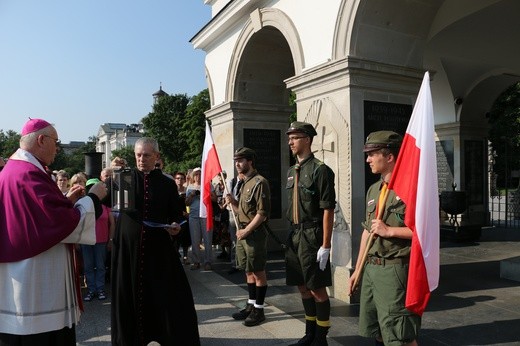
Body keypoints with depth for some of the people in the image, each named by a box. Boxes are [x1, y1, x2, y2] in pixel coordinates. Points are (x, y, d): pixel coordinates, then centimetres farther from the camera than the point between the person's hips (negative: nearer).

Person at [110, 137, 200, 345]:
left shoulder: (167, 183, 4)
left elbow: (176, 214, 6)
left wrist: (175, 226, -15)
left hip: (159, 248, 0)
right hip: (128, 247, 0)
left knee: (173, 295, 1)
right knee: (129, 295, 7)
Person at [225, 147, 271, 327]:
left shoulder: (259, 182, -13)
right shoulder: (245, 183, 16)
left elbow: (263, 213, -18)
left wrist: (246, 231, -17)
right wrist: (232, 201, 2)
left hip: (254, 234, -9)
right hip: (242, 233, 9)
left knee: (259, 272, 2)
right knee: (249, 271, 16)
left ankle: (259, 310, 12)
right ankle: (251, 305, 27)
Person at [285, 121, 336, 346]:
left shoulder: (320, 170, -12)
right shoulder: (292, 172, 12)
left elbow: (328, 210, -15)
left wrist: (325, 246, -17)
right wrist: (292, 234, 15)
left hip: (312, 236, -8)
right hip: (295, 235, 8)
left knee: (317, 288, 3)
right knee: (302, 286, 16)